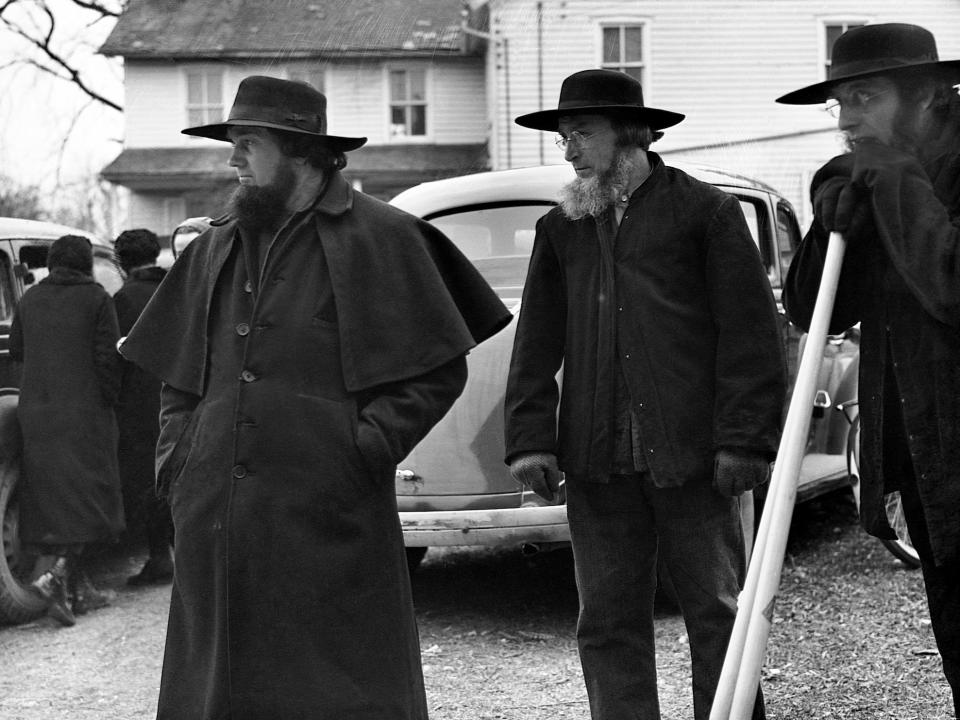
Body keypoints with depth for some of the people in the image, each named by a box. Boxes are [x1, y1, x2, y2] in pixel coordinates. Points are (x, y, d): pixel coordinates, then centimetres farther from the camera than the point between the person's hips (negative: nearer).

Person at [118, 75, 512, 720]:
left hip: (328, 520, -5)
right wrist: (177, 461, 9)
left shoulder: (378, 237, 0)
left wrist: (367, 449, -9)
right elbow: (179, 378, 24)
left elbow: (439, 370, -1)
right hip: (215, 524, 6)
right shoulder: (216, 249, 17)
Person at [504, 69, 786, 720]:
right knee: (608, 621, 6)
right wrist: (531, 439, 4)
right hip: (597, 460, 4)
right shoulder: (560, 229, 14)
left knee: (717, 612, 3)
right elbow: (537, 344, 14)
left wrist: (745, 441, -10)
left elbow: (751, 333, -3)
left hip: (691, 451, -4)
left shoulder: (706, 211, 0)